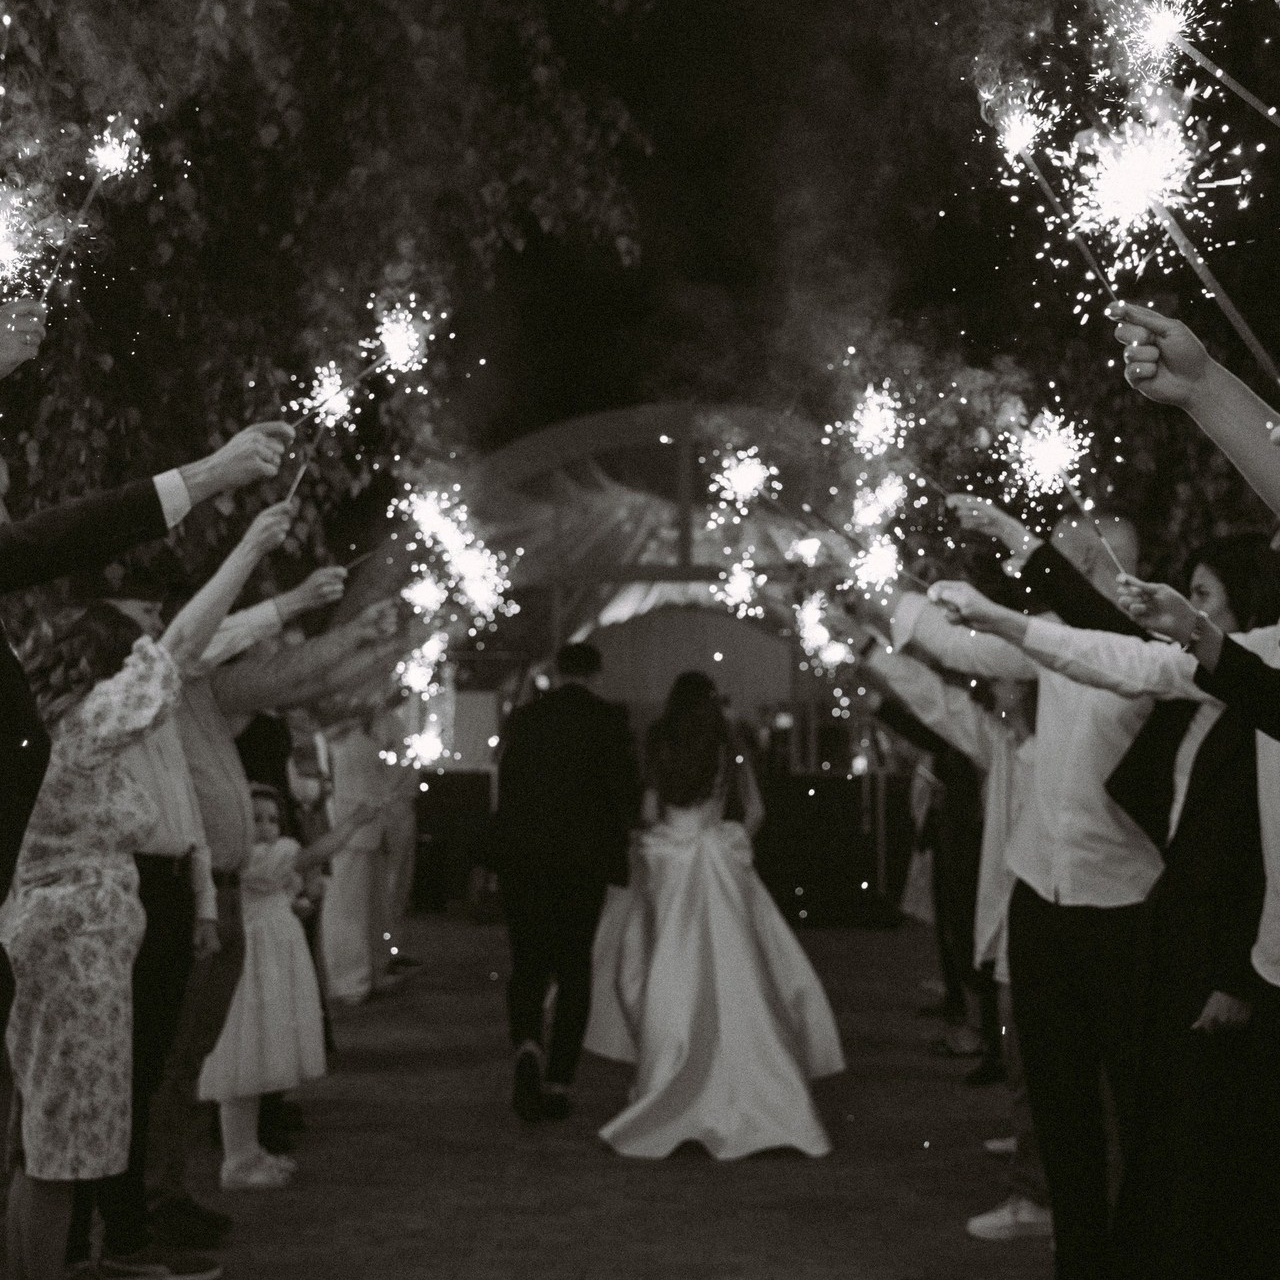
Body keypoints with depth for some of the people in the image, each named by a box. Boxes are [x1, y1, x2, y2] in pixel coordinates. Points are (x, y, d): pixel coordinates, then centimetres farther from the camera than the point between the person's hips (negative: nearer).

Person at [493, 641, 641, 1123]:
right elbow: (626, 790, -7)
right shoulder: (607, 719, -4)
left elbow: (505, 792, 8)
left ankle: (528, 1045, -16)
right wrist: (618, 852, 8)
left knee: (527, 964, 11)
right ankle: (559, 1080, 5)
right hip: (583, 861, -2)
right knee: (573, 968, 8)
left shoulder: (521, 718, 5)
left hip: (521, 861, 2)